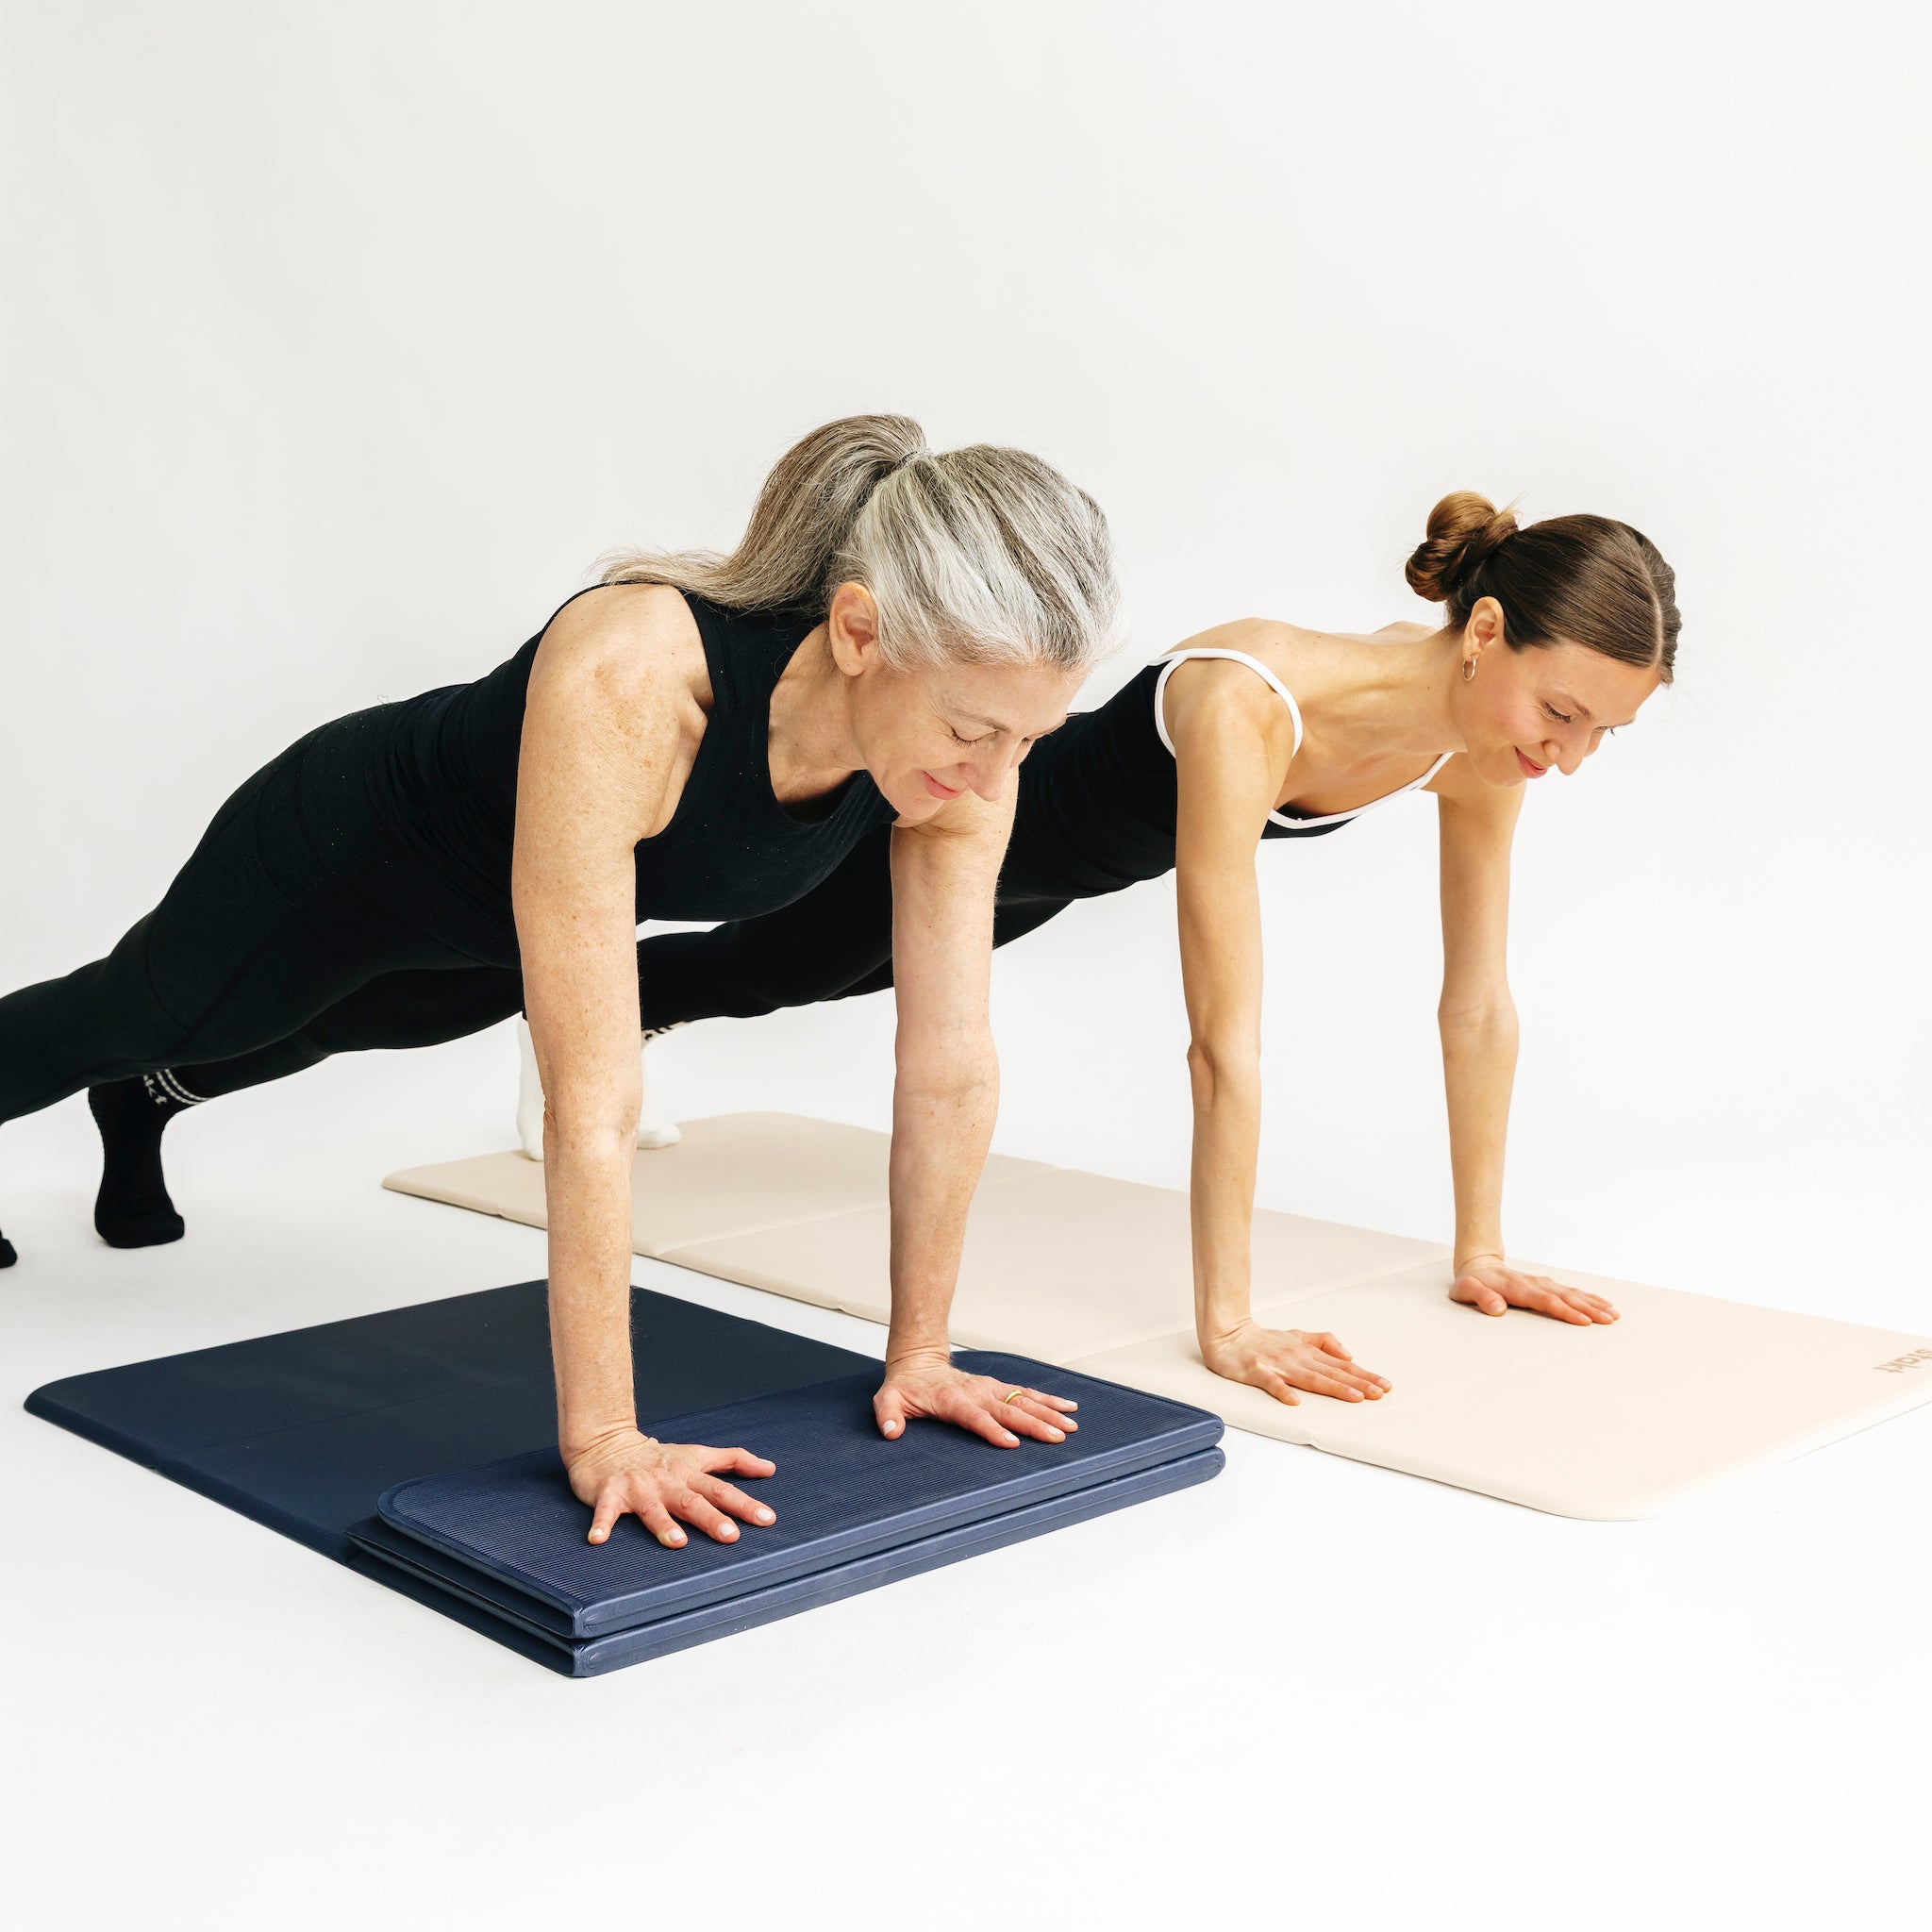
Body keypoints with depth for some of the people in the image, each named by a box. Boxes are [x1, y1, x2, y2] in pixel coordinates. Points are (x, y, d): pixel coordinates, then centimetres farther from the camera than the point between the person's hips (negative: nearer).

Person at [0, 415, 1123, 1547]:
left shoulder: (969, 758, -32)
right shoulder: (623, 679, -49)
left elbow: (952, 1070, -23)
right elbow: (592, 1099, -48)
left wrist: (918, 1352, -18)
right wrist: (600, 1436, -44)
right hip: (359, 848, -6)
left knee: (310, 1033, 38)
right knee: (137, 1016, 27)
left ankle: (140, 1112, 71)